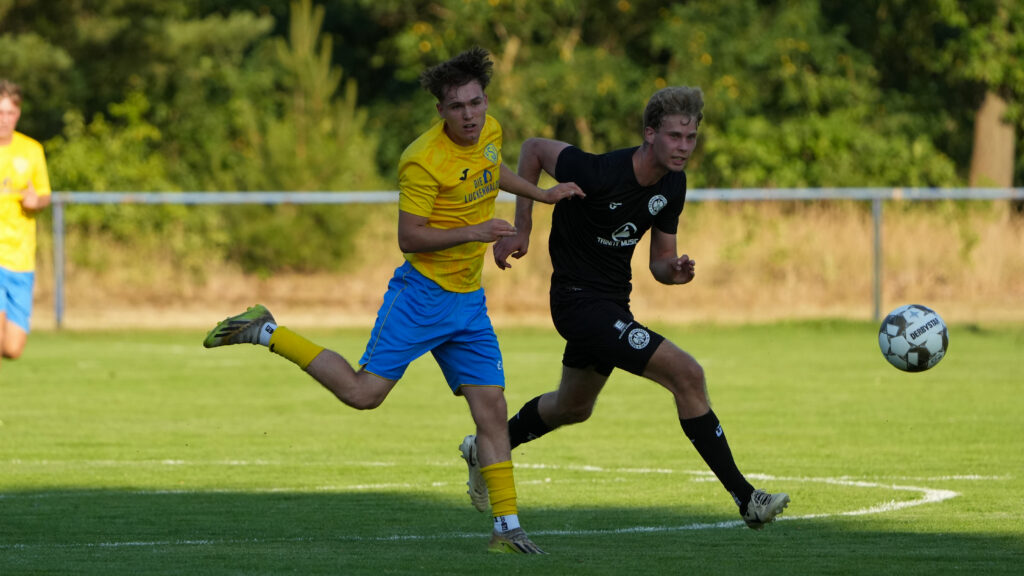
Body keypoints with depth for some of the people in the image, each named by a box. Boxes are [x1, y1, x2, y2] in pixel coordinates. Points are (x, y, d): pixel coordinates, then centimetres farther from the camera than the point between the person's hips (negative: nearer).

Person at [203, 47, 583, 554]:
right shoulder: (423, 161, -20)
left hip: (468, 302, 7)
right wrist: (473, 232, -26)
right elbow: (408, 237, -19)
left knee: (492, 411, 2)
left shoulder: (490, 132, 4)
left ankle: (507, 527, 5)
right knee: (363, 392, -12)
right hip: (422, 293, -7)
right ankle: (265, 332, 2)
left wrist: (541, 194, 25)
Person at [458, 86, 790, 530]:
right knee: (687, 375, -19)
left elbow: (659, 260, 7)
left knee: (573, 407, 28)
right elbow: (534, 148, -10)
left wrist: (673, 271, -18)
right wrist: (521, 229, -6)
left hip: (612, 304, 9)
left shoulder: (672, 185, -3)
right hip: (580, 301, -9)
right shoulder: (599, 173, -26)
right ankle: (744, 497, -15)